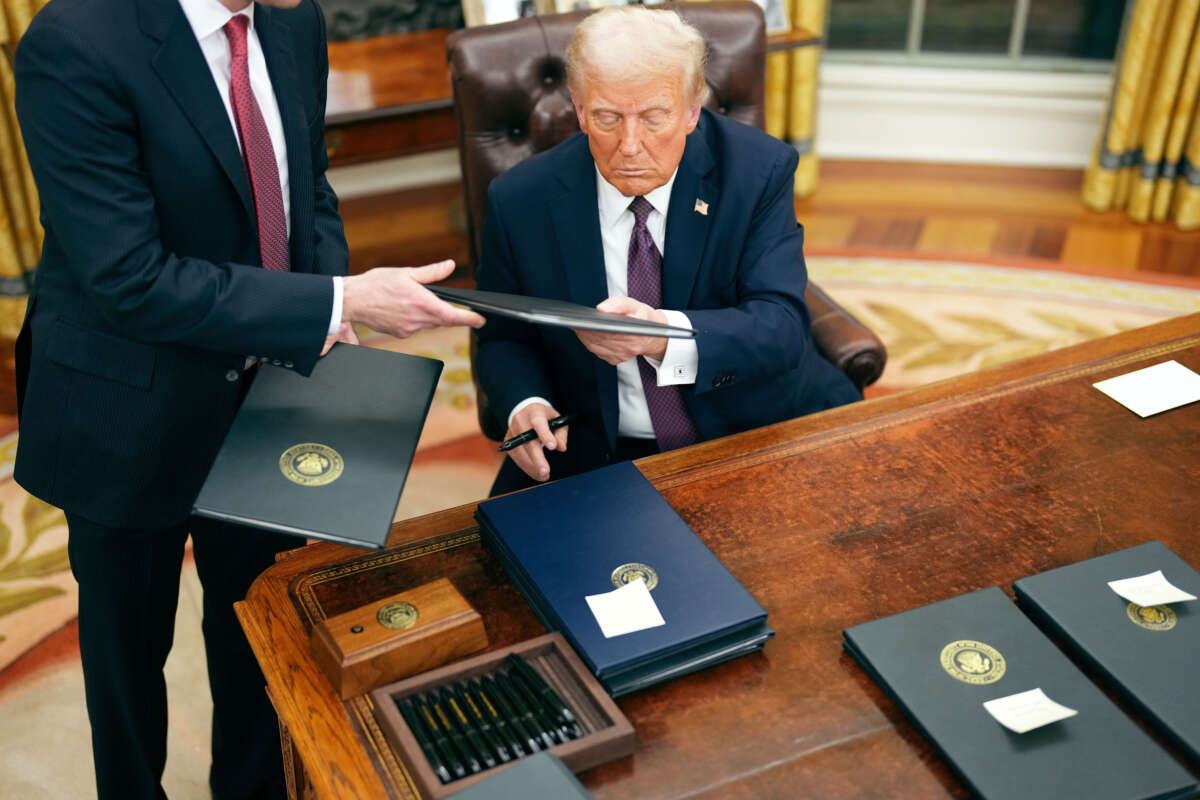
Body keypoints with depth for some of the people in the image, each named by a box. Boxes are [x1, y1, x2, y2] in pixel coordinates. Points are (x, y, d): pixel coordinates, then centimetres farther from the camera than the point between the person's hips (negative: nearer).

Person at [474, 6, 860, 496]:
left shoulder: (758, 171, -9)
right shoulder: (519, 201, -6)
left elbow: (781, 326, -18)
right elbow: (504, 340, 7)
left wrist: (666, 336, -38)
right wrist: (525, 404, -16)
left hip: (758, 436, 0)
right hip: (596, 456, 1)